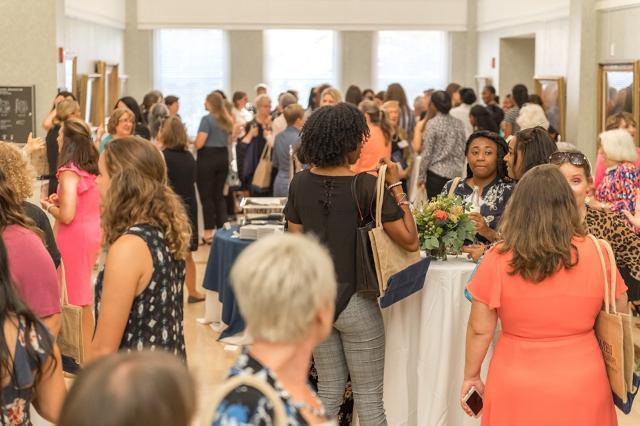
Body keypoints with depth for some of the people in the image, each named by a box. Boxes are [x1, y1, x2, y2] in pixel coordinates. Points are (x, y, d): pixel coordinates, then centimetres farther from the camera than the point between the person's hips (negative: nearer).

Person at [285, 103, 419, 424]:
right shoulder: (366, 186, -16)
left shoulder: (300, 184, -2)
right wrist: (396, 187, -7)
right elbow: (410, 240, -13)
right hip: (354, 300, -5)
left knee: (329, 391, 16)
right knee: (368, 396, 7)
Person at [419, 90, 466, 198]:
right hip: (455, 173, 5)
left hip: (436, 173, -5)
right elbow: (462, 151, 8)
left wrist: (422, 176, -2)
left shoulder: (432, 124, -9)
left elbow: (427, 153, -9)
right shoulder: (459, 124, 5)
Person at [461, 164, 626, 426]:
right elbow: (619, 317, 4)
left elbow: (480, 330, -7)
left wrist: (471, 376, 8)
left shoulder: (497, 260, -13)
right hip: (581, 391, 1)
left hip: (516, 394, -1)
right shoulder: (597, 253, -9)